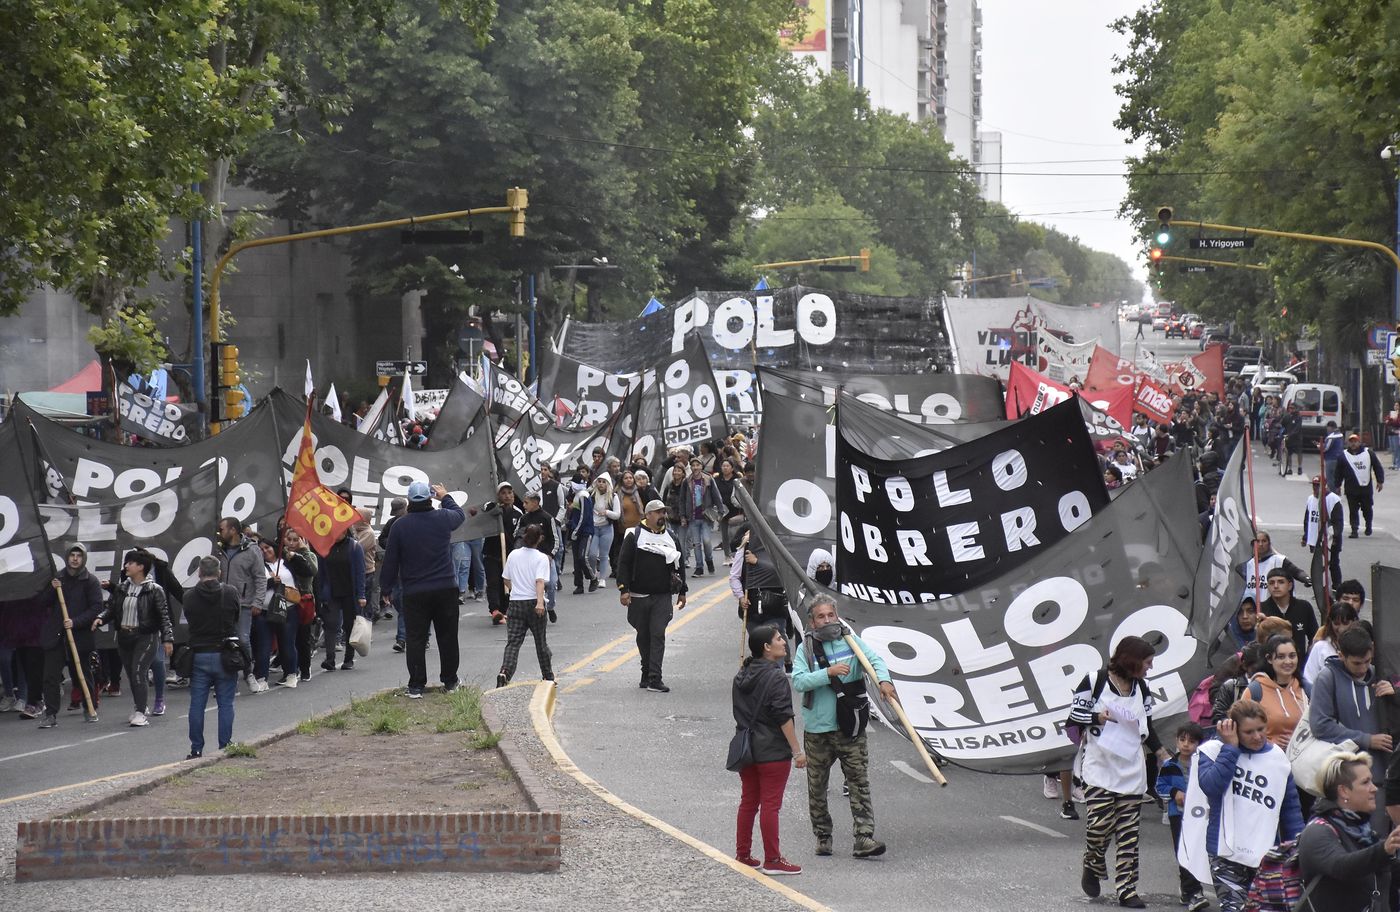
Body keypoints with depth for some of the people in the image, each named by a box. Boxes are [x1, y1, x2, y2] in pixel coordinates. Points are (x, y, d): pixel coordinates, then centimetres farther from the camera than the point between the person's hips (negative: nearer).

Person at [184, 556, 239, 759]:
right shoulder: (230, 593, -6)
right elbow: (237, 618, 6)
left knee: (197, 705, 6)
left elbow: (189, 620, 6)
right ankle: (225, 748, 4)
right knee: (225, 704, 5)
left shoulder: (190, 597, -4)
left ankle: (196, 750, 7)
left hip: (199, 656, 1)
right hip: (224, 656, -1)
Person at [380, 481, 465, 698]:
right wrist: (445, 497, 40)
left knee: (415, 639, 3)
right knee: (447, 636, 12)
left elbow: (390, 560, -2)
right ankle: (450, 682, 19)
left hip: (414, 593, -1)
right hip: (446, 589, 1)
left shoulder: (400, 525, -6)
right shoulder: (442, 518, -3)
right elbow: (460, 515, 23)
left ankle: (416, 686, 0)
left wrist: (386, 586, 11)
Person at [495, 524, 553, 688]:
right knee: (541, 642, 15)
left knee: (513, 642, -6)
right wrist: (540, 602, -28)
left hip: (515, 603, 2)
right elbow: (540, 581, -19)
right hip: (534, 603, -2)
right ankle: (548, 676, 30)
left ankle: (505, 672, -30)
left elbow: (507, 580, 14)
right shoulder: (542, 558, -6)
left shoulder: (513, 555, 6)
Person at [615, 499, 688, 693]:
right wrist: (624, 589, -10)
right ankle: (647, 672, 23)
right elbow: (623, 563, -2)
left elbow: (680, 566, 18)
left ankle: (654, 679, -12)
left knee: (658, 635, -8)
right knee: (643, 636, 9)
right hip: (638, 595, -1)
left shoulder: (671, 537, 10)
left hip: (662, 597, 1)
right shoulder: (635, 536, -1)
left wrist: (681, 592, 17)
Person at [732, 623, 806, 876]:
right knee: (770, 804, -3)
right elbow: (784, 718, -18)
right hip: (773, 751, -7)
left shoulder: (742, 676, 8)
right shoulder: (776, 678, -16)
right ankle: (772, 860, 0)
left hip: (746, 748, 7)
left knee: (748, 801, 15)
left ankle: (742, 854, 21)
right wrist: (797, 751, -15)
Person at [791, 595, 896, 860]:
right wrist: (829, 672, -25)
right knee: (817, 787, 10)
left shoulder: (850, 641, 2)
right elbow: (799, 681, -14)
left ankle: (863, 838, -7)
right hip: (817, 729, 0)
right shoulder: (805, 648, -2)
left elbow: (874, 659, -11)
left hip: (850, 728, 0)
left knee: (859, 783, -5)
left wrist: (883, 680, -31)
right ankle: (822, 836, 25)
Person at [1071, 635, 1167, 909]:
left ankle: (1127, 889, 2)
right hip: (1099, 766, -5)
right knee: (1101, 820, -14)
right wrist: (1100, 717, -19)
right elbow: (1075, 716, -5)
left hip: (1131, 771, 5)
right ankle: (1092, 868, 15)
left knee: (1129, 831, 0)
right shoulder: (1095, 682, -5)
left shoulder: (1142, 689, 13)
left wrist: (1163, 756, 10)